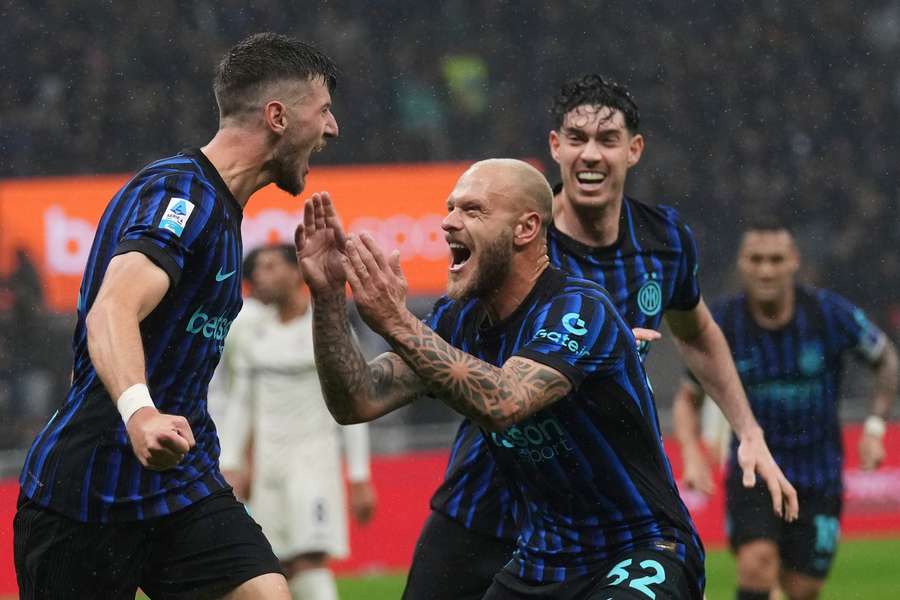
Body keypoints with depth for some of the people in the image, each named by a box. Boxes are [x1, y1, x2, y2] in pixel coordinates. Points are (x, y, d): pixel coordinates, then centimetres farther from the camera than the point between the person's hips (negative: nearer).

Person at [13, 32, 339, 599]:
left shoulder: (216, 206, 16)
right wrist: (139, 412, -51)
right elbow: (111, 313, -33)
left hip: (184, 485, 8)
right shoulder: (179, 191, -15)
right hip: (91, 488, -8)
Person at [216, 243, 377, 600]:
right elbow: (240, 403, 15)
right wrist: (229, 465, 9)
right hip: (268, 460, 5)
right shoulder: (253, 332, 10)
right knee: (281, 570, 2)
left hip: (315, 454, -5)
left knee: (311, 560, -17)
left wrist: (359, 477, -8)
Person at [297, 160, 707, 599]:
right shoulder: (460, 318, 4)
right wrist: (328, 298, -16)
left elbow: (503, 404, -36)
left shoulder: (578, 310, -19)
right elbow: (356, 403, -3)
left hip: (642, 554, -8)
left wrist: (397, 324, -38)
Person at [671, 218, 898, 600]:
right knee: (757, 563, -25)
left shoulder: (831, 314, -12)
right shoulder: (719, 325, -11)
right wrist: (691, 454, -14)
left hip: (818, 478, 1)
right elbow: (687, 398, 4)